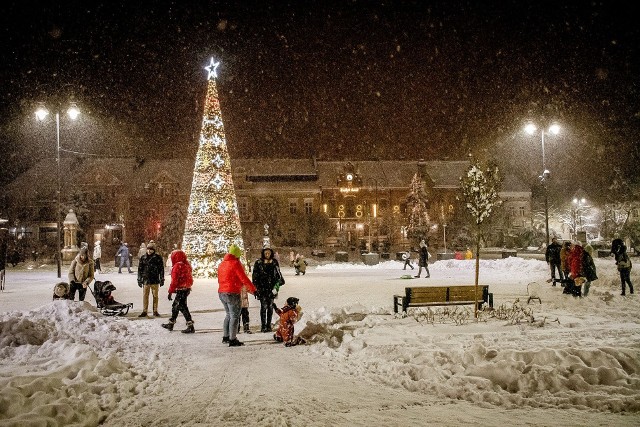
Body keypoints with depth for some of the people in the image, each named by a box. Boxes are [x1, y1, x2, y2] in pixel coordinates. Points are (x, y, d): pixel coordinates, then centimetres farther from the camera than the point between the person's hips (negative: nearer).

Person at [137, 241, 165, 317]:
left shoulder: (158, 257, -1)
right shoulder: (143, 257, 6)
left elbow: (161, 269, 1)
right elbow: (140, 269, 11)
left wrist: (162, 279, -2)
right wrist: (139, 279, 8)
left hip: (155, 280, -2)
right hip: (146, 280, 2)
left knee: (155, 296, 6)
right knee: (145, 296, 4)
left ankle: (155, 311, 16)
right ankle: (144, 311, 11)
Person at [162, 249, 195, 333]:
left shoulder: (177, 266, -15)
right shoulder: (186, 264, 12)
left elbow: (174, 280, -18)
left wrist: (170, 291, -13)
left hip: (181, 289, -10)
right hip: (187, 288, 10)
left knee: (182, 307, -7)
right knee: (175, 306, 20)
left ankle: (190, 327, -9)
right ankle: (171, 324, 32)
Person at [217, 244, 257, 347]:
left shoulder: (222, 264, 12)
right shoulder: (235, 263, -12)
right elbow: (244, 279, -14)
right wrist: (253, 290, -7)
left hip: (221, 293, 8)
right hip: (233, 294, -8)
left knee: (229, 315, 21)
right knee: (234, 316, -2)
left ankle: (225, 337, 25)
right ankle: (232, 340, -2)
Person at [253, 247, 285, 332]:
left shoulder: (274, 263, 8)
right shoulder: (258, 263, 0)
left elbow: (278, 274, 16)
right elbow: (255, 276, 1)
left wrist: (277, 285, 9)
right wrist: (256, 288, -4)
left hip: (271, 288, 3)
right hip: (262, 288, -3)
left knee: (270, 307, 4)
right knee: (264, 306, -7)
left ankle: (268, 325, 12)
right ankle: (263, 326, -2)